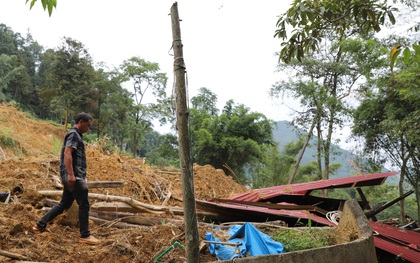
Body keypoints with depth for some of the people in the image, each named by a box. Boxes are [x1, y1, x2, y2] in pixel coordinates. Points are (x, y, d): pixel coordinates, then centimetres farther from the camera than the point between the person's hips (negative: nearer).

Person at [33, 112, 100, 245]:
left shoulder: (75, 135, 22)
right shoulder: (74, 134, -9)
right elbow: (67, 153, -21)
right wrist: (70, 174, -28)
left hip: (75, 176, 10)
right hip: (74, 176, -10)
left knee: (64, 204, 17)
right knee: (84, 205, -6)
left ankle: (40, 224, 23)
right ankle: (85, 235, -1)